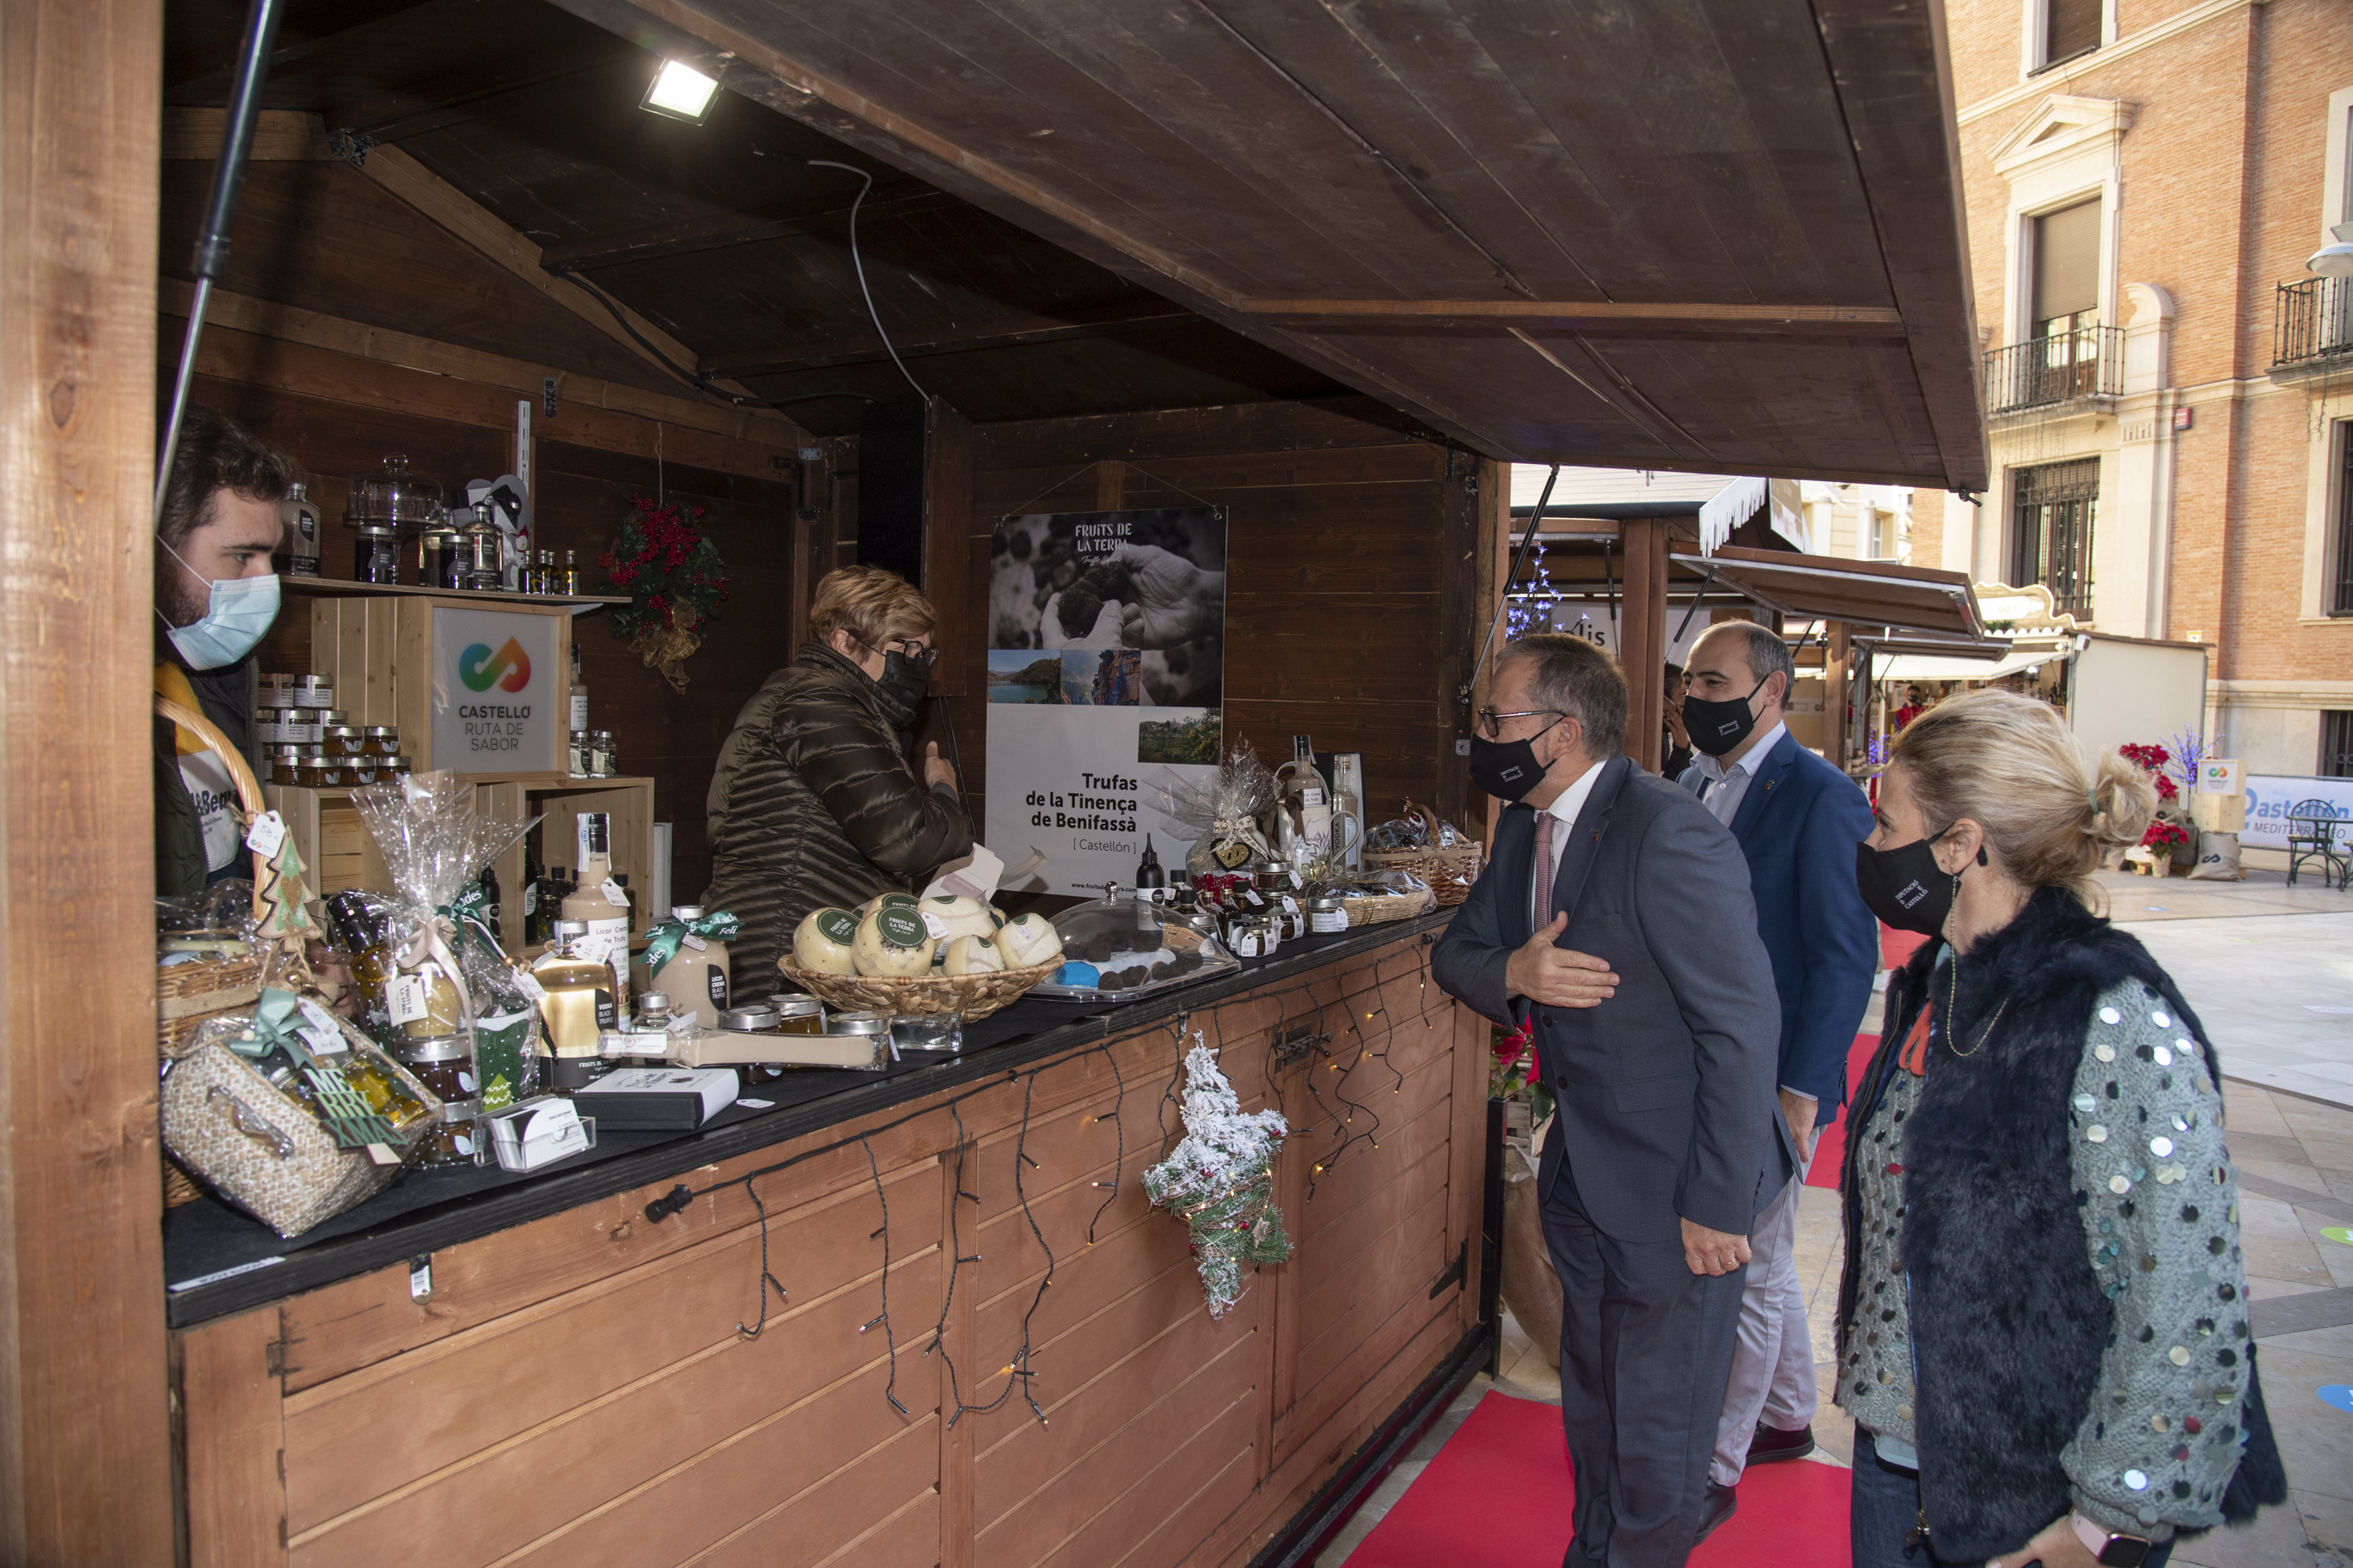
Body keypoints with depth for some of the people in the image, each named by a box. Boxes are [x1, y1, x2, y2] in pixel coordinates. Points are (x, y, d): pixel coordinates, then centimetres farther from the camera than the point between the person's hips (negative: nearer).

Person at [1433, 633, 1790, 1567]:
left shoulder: (1668, 835, -24)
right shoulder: (1529, 829, 3)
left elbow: (1743, 1025, -24)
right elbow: (1455, 949, 8)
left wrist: (1718, 1204, -21)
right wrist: (1510, 973, -17)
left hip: (1672, 1189, -8)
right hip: (1581, 1171, 8)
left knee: (1658, 1430, 9)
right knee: (1591, 1402, 25)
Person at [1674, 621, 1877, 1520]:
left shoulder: (1822, 798, -15)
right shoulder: (1697, 785, 8)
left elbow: (1846, 957, -16)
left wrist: (1800, 1094, -18)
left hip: (1772, 1081, -8)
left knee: (1749, 1274, 4)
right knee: (1758, 1263, 22)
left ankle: (1714, 1471, 18)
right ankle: (1788, 1418, 41)